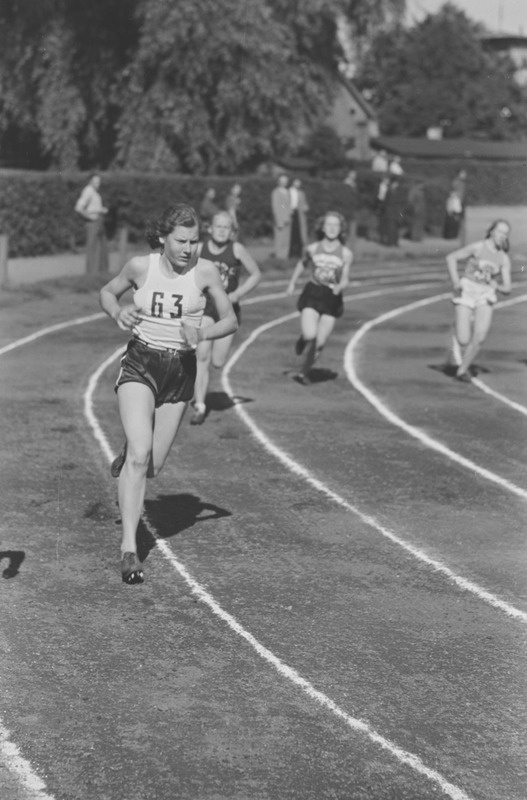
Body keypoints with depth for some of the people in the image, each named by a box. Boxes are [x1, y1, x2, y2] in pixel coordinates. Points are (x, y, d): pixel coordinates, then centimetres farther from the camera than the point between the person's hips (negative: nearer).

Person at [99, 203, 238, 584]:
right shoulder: (140, 266, -6)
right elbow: (108, 292, 12)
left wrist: (202, 334, -21)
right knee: (140, 455, -20)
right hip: (140, 364, -2)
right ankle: (129, 548, -19)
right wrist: (118, 313, -10)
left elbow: (231, 320, -1)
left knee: (153, 466, 8)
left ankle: (128, 456, 47)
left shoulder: (205, 271, -7)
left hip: (181, 370, 2)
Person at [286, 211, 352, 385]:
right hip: (312, 294, 0)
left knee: (319, 343, -1)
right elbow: (302, 263, 20)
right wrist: (292, 283, 24)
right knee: (310, 335, -19)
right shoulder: (312, 249, 0)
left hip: (332, 298, 0)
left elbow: (345, 279, 3)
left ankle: (304, 372, 24)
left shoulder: (346, 254, -3)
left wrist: (339, 286, -19)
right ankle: (303, 339, 20)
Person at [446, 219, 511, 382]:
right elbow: (451, 257, -4)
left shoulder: (504, 259, 3)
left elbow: (507, 288, 4)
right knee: (464, 340, -14)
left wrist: (497, 286, -19)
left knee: (479, 338, -18)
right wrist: (455, 281, -14)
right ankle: (458, 341, 23)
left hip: (485, 297, 3)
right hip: (466, 293, -3)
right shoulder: (478, 247, -9)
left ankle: (463, 369, -1)